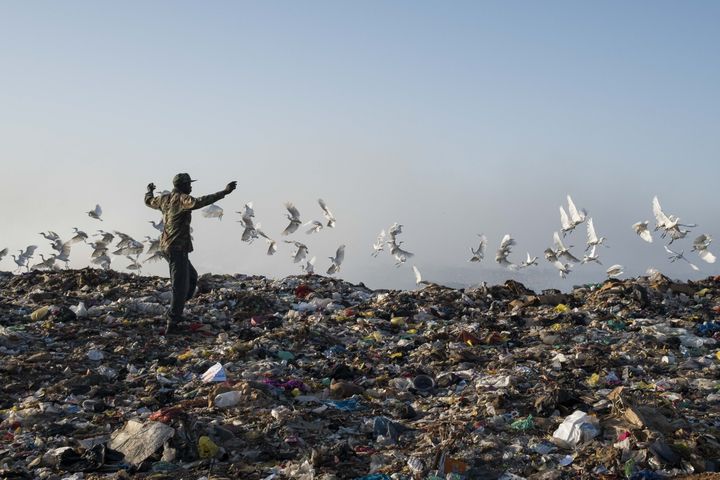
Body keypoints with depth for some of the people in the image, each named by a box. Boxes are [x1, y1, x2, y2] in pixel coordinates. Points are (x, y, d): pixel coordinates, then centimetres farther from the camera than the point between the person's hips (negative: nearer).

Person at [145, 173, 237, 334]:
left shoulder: (165, 198, 12)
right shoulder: (182, 199, -14)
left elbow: (149, 201, 32)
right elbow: (198, 202, -33)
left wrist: (150, 190, 55)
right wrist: (224, 192, -35)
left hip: (167, 246, 10)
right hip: (177, 248, -10)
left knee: (191, 277, 22)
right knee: (181, 286, -6)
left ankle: (175, 311, 23)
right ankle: (172, 324, -6)